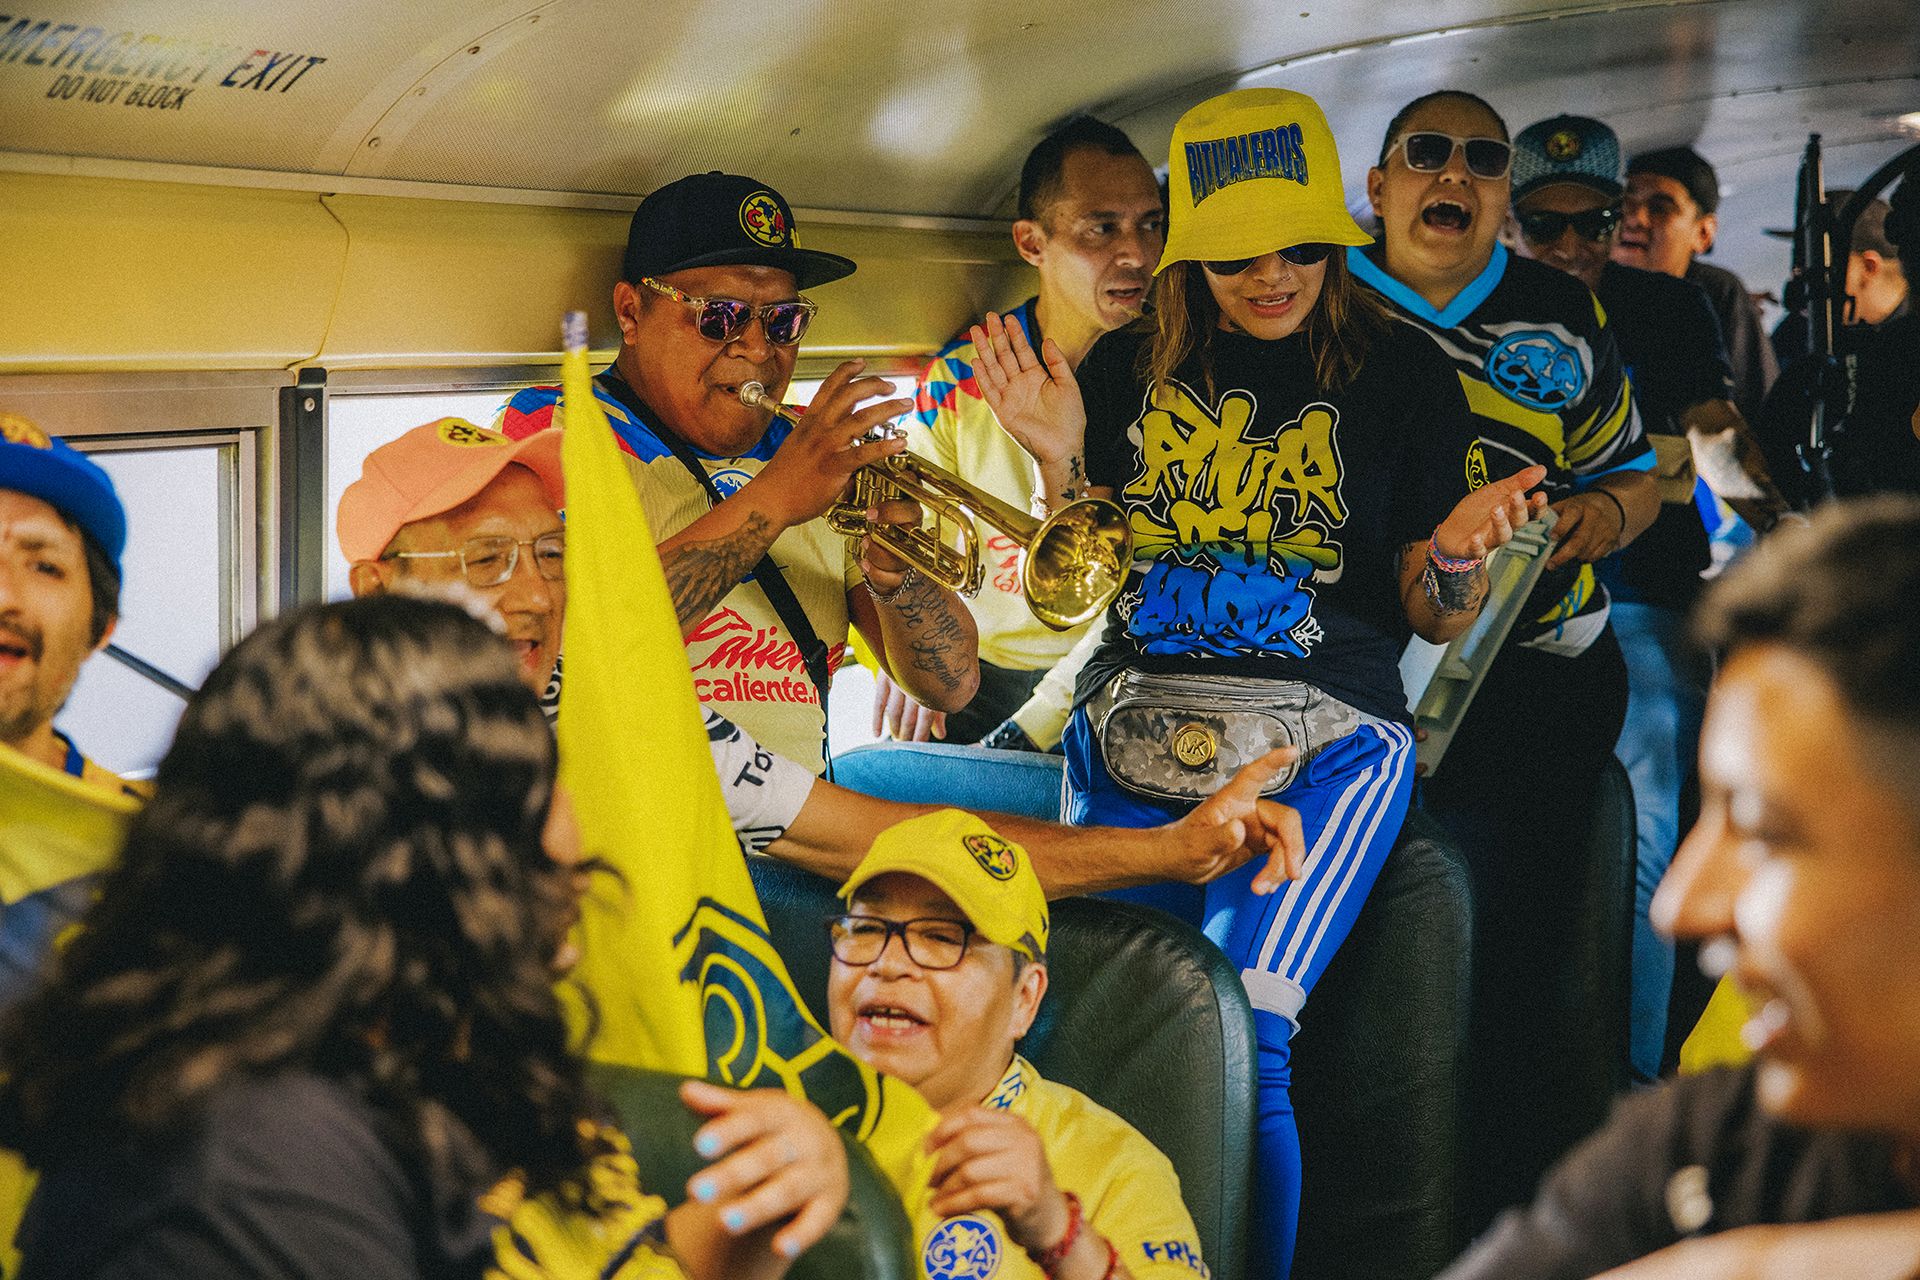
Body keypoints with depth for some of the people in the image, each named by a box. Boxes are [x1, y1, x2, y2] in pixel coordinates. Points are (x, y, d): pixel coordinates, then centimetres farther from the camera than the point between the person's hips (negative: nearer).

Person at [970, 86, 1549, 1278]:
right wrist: (1061, 464, -1)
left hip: (1326, 741, -3)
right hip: (1131, 732, 3)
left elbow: (1435, 617, 7)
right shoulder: (1129, 370, 12)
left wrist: (1458, 551, -15)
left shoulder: (1400, 373, 6)